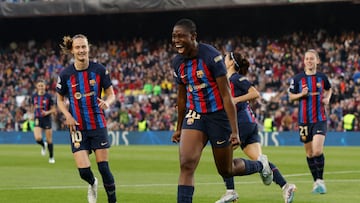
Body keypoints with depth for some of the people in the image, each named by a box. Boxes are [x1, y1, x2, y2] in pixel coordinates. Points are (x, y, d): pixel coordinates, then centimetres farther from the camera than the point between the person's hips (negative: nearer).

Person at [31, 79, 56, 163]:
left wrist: (47, 112, -20)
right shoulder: (34, 96, 3)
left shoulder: (49, 96, -6)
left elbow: (54, 109, -2)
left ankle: (51, 157, 20)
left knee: (49, 140, 3)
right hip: (37, 119, 2)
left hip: (47, 119, -2)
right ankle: (43, 145, 18)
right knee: (38, 138, -17)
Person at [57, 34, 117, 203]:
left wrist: (107, 103, -19)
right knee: (84, 171, -8)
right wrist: (68, 115, -10)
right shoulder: (65, 74, -4)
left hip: (98, 125, 0)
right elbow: (60, 100, 8)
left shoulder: (99, 70, -4)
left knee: (104, 168, -3)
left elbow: (111, 94, 4)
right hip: (77, 127, 0)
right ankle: (92, 184, 28)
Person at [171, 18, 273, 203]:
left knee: (226, 170, 11)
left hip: (218, 115, -4)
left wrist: (234, 131, -19)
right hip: (194, 116, 5)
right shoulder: (177, 62, 1)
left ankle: (260, 165, 42)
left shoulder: (211, 56, -18)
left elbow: (226, 95, -17)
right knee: (186, 165, -17)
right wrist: (179, 128, 22)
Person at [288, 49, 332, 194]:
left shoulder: (322, 77, 3)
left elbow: (328, 89, 23)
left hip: (320, 118, -1)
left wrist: (327, 98, 3)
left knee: (318, 151, -17)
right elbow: (291, 97, 7)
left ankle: (320, 181, -2)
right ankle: (316, 182, 21)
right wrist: (301, 94, -12)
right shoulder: (297, 78, 0)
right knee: (309, 153, 7)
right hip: (304, 120, 1)